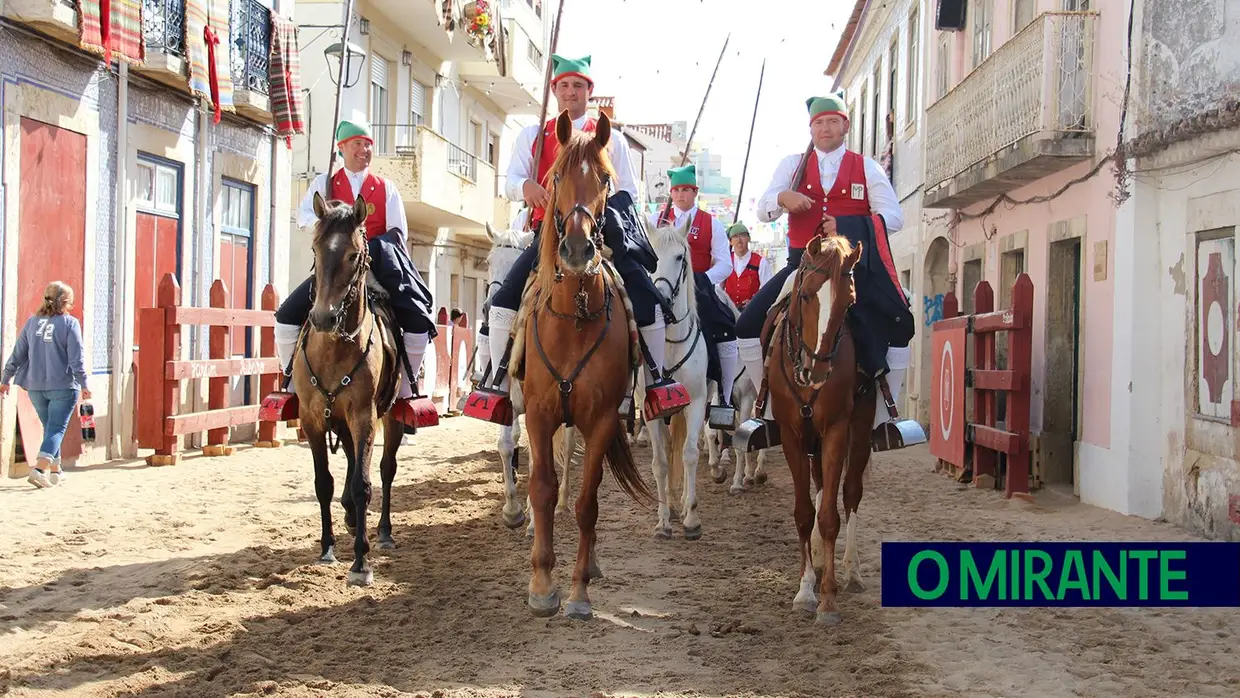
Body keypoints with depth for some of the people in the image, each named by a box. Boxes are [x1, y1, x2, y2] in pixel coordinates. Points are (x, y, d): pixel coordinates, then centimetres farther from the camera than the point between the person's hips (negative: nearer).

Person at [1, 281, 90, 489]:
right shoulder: (70, 323, -9)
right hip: (63, 386, -5)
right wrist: (83, 384, -7)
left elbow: (18, 354, 7)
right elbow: (76, 359, -12)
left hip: (35, 387, 5)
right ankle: (39, 469, -19)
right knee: (56, 429, -1)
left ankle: (55, 471, 27)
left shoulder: (32, 322, 4)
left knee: (50, 427, 19)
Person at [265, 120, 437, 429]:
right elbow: (304, 215, -7)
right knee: (288, 316, -18)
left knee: (419, 323, -19)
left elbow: (398, 233, 4)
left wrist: (380, 253, -13)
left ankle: (404, 392, -2)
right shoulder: (325, 183, 10)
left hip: (379, 269, 0)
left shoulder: (386, 188, 11)